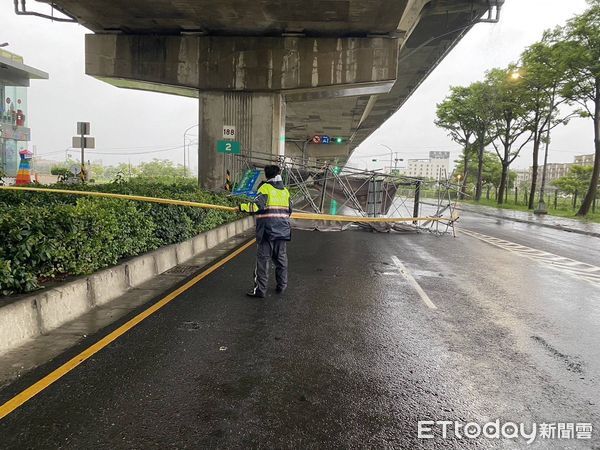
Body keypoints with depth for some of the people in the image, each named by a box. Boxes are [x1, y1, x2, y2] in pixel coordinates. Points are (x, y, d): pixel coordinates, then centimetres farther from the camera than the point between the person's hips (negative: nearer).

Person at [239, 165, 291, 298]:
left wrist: (243, 207, -10)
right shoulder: (285, 191, 13)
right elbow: (289, 211, 16)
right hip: (283, 230, 6)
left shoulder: (265, 188, -5)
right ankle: (282, 285, 23)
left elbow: (257, 205, -18)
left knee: (263, 258, -1)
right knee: (281, 257, 15)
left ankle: (260, 289, 1)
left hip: (267, 230, -6)